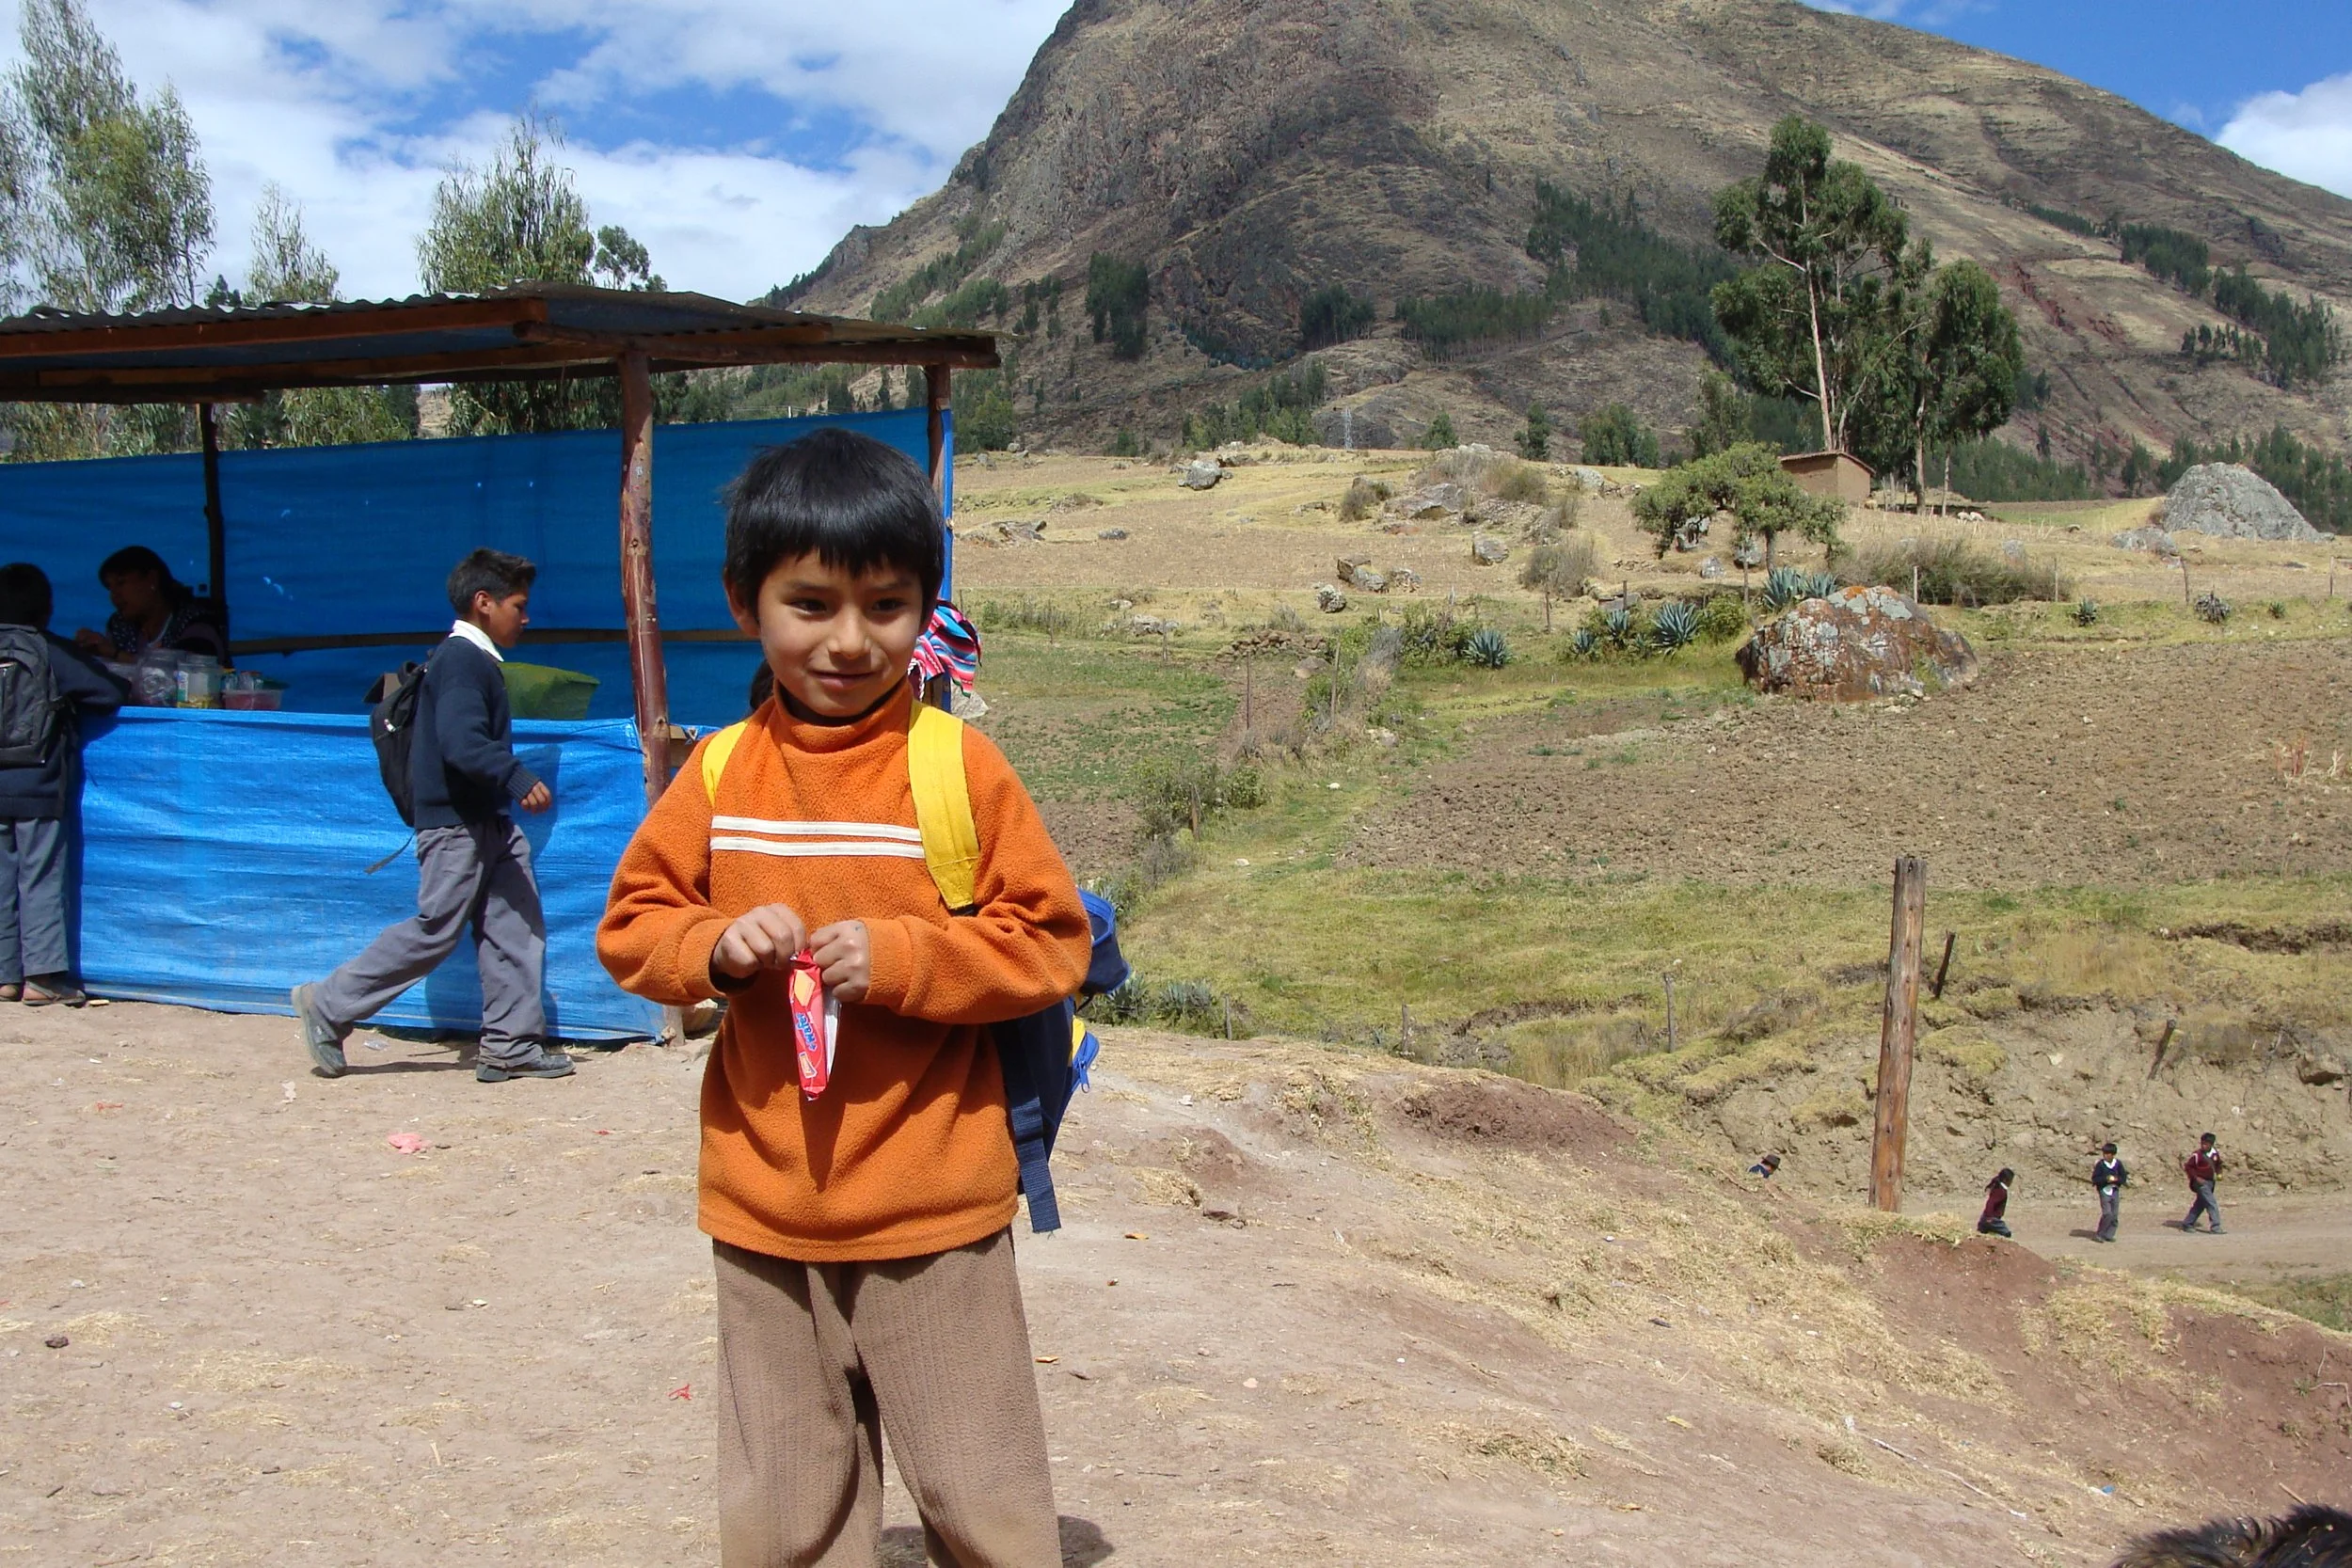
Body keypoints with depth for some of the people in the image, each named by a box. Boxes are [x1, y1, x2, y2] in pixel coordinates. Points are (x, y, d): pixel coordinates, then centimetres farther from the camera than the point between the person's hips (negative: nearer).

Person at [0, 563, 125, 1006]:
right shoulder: (51, 653, -7)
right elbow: (111, 693, -8)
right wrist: (65, 700, 11)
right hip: (37, 788, -4)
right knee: (41, 881, 0)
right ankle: (43, 974, -5)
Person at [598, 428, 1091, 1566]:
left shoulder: (960, 768, -9)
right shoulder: (717, 777, 1)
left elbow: (1050, 941, -7)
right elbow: (631, 925, 8)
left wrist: (901, 957, -21)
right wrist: (713, 946, -13)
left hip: (934, 1214, -3)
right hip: (762, 1215, 4)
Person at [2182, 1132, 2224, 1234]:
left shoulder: (2215, 1153, 4)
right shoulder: (2197, 1155, -14)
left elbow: (2218, 1164, 21)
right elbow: (2188, 1166, -11)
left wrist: (2219, 1174, 4)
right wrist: (2196, 1177, -18)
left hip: (2210, 1182, 7)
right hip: (2201, 1182, -7)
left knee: (2200, 1204, 13)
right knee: (2212, 1204, -12)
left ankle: (2187, 1224, 23)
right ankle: (2216, 1227, -11)